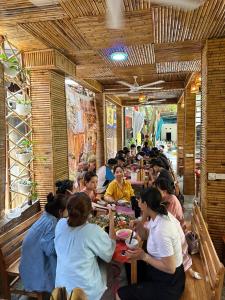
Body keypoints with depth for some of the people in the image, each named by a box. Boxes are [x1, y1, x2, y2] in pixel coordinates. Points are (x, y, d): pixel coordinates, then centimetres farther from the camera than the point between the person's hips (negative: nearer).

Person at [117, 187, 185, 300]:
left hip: (168, 283, -8)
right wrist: (140, 228, -12)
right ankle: (133, 288, 41)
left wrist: (144, 256, -23)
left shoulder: (161, 231, -33)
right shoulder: (161, 215, -7)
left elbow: (170, 268, -26)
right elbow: (146, 236, 8)